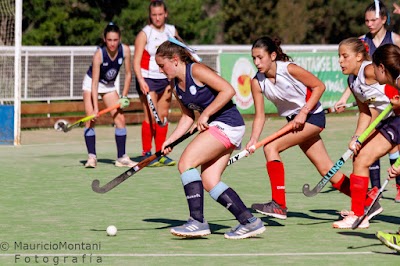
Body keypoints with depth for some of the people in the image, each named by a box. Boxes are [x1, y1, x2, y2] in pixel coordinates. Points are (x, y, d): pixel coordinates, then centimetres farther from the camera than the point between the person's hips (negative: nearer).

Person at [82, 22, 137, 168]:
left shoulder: (125, 50, -21)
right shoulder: (99, 54, -31)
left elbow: (128, 74, -8)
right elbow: (94, 84, -30)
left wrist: (124, 96, -11)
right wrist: (95, 107, -35)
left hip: (109, 85, 4)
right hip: (91, 83, -4)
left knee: (120, 119, -3)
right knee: (91, 119, -14)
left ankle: (121, 158, 0)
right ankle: (91, 156, -11)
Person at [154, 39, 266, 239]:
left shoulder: (196, 71, -14)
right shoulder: (175, 84, 13)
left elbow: (228, 90, -19)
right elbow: (188, 116, 18)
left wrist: (205, 114, -17)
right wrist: (171, 140, 5)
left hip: (228, 124, -9)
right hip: (215, 127, 9)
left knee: (186, 163, -17)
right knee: (209, 183, 0)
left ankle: (197, 221, -18)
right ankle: (250, 222, 2)